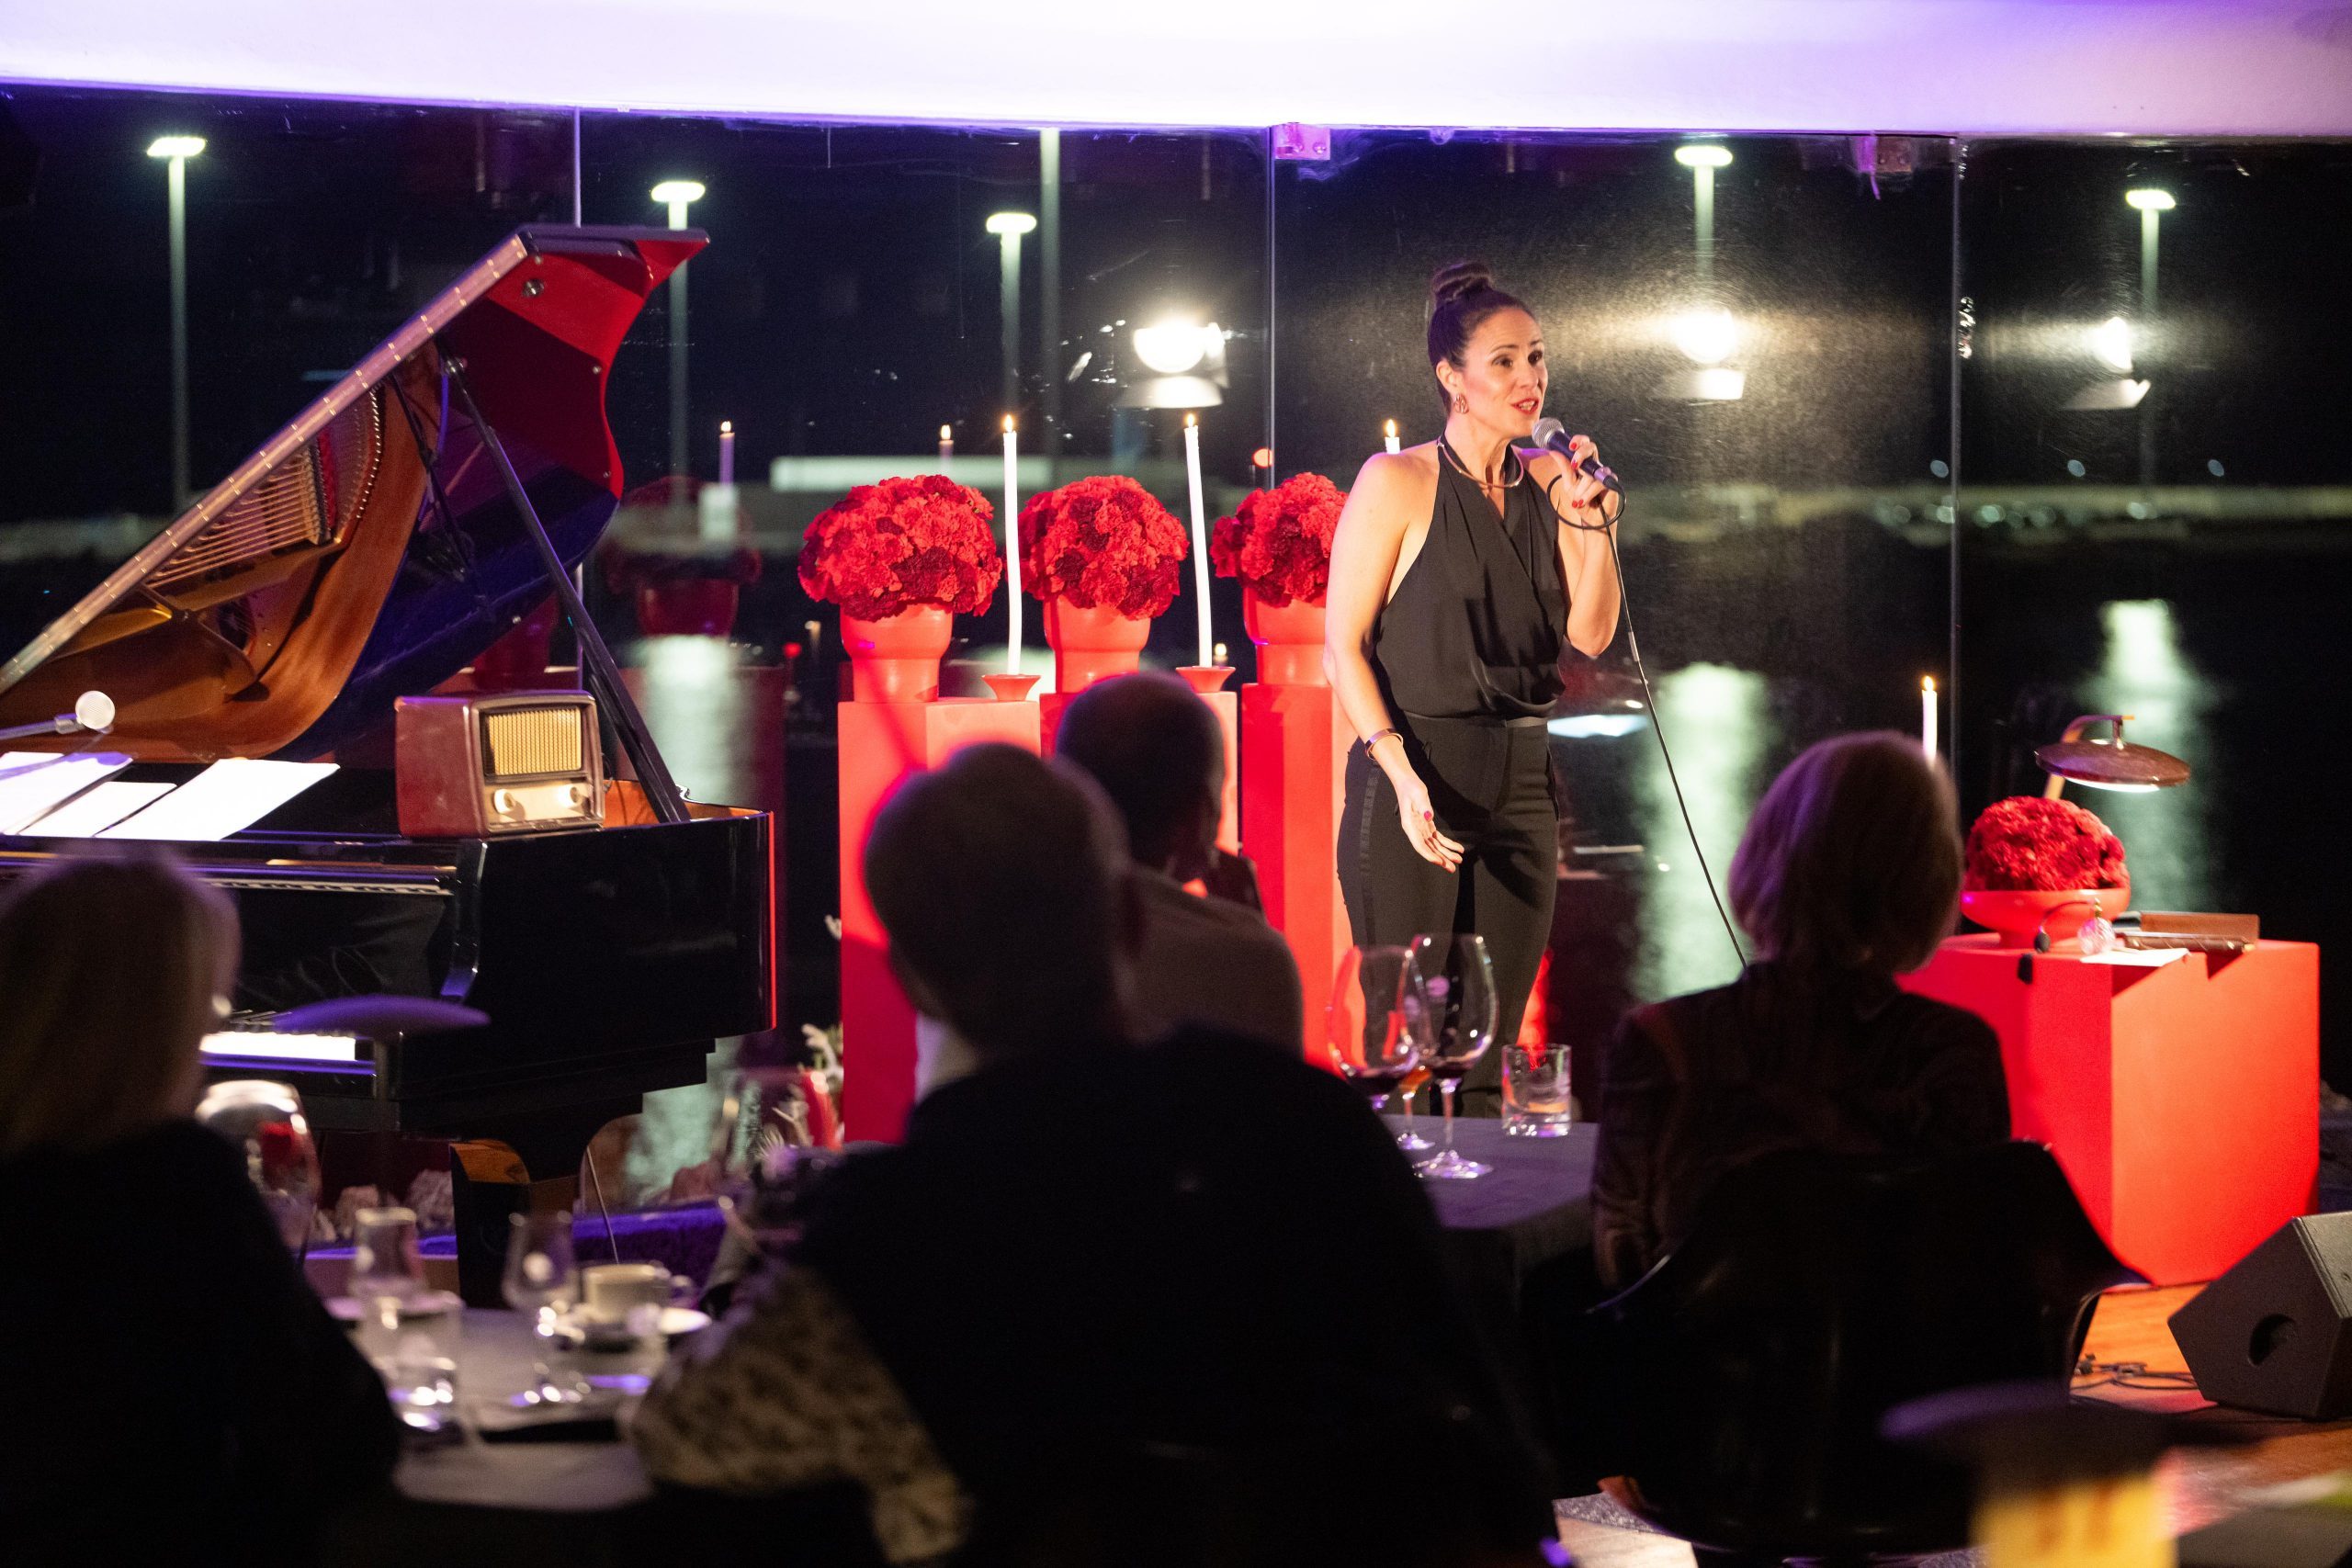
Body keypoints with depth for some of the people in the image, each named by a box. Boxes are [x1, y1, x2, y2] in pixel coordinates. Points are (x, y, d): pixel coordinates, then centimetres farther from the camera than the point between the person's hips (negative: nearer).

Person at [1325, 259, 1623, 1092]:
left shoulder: (1549, 481, 10)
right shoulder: (1398, 482, -5)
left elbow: (1590, 635, 7)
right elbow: (1342, 644, -7)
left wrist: (1594, 522, -6)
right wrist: (1402, 773, -17)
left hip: (1521, 785, 5)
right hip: (1414, 780, -5)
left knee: (1490, 1045, 6)